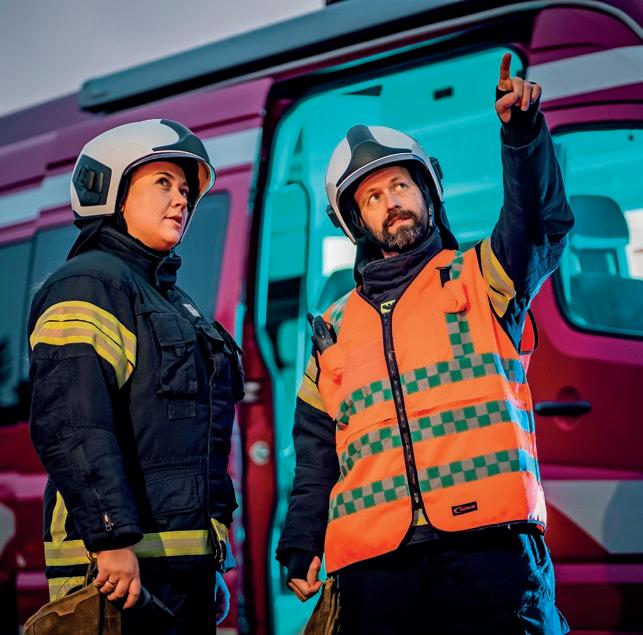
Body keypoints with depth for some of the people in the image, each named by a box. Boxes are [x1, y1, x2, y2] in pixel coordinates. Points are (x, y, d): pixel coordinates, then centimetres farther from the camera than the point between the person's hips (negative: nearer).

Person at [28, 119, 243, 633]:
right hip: (124, 560, -9)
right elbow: (70, 426, -20)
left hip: (186, 559, 9)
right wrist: (113, 538, -26)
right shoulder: (90, 285, -6)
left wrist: (213, 559, 23)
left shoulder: (172, 301, 23)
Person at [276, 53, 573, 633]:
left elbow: (541, 223, -5)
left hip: (488, 543, -3)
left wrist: (523, 133, -21)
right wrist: (301, 545, 11)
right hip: (373, 560, 3)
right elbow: (316, 451, 21)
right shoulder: (336, 328, 22)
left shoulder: (477, 280, 14)